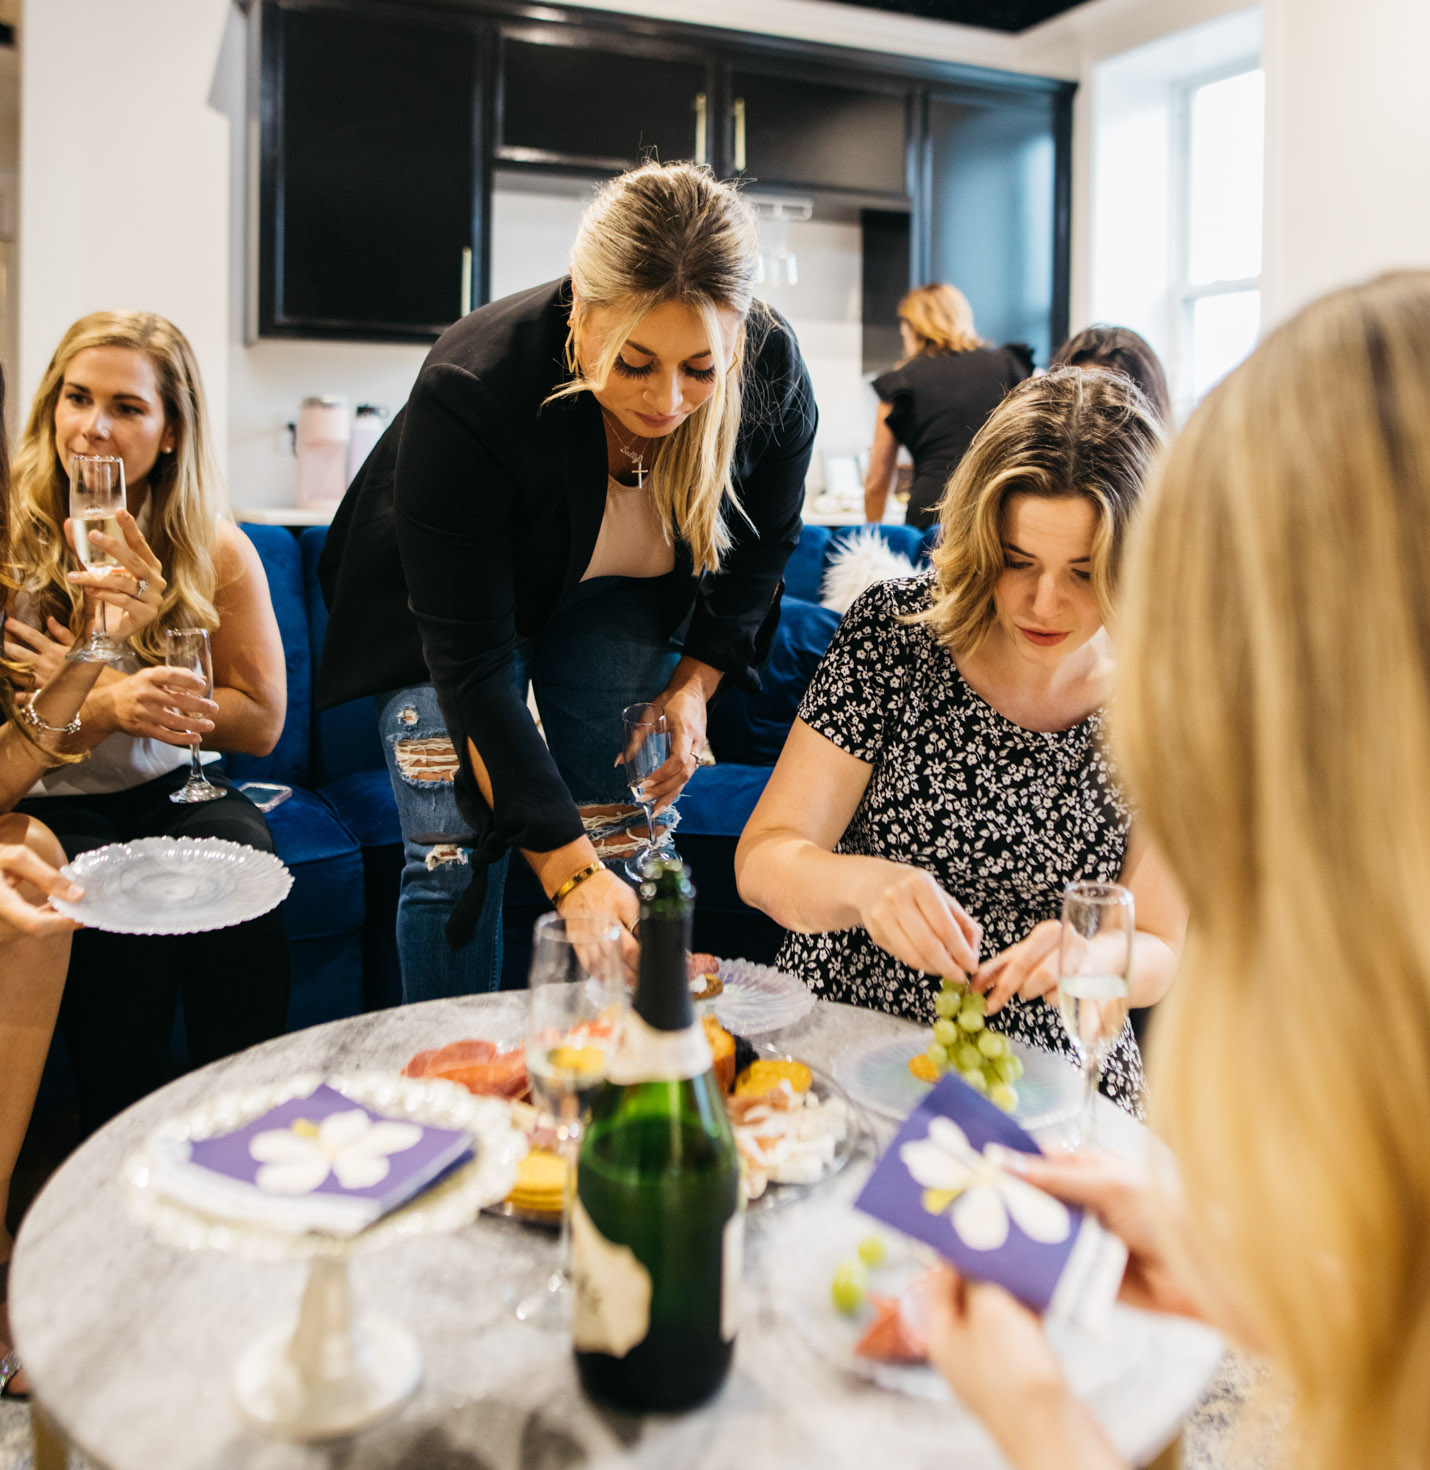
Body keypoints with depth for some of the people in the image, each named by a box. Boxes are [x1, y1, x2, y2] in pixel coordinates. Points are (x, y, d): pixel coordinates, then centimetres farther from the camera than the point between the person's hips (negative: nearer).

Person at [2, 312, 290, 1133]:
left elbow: (261, 720, 0)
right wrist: (103, 706, -27)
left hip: (170, 790, 2)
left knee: (238, 847, -30)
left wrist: (121, 690, -11)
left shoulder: (215, 549, 0)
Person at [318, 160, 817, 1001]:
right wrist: (567, 867, -39)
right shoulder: (469, 392, -38)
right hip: (452, 599, -2)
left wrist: (695, 683, -9)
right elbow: (471, 663, -35)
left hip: (619, 600, 3)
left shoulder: (774, 380, -27)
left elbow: (761, 546, -3)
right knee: (457, 858, -10)